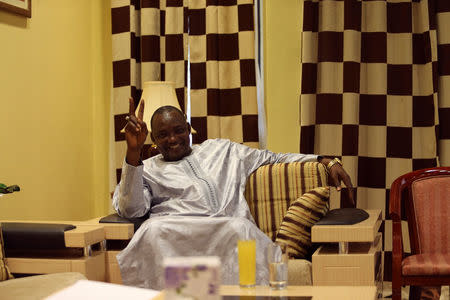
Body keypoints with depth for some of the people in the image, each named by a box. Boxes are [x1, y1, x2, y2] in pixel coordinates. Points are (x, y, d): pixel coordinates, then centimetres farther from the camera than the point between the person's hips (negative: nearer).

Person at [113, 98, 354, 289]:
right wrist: (133, 152, -7)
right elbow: (129, 209, 3)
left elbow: (273, 158, 33)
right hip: (173, 235, -1)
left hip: (233, 228, 1)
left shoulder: (221, 149, 33)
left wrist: (325, 161, 23)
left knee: (240, 228, -38)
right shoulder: (147, 170, 23)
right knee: (153, 229, -39)